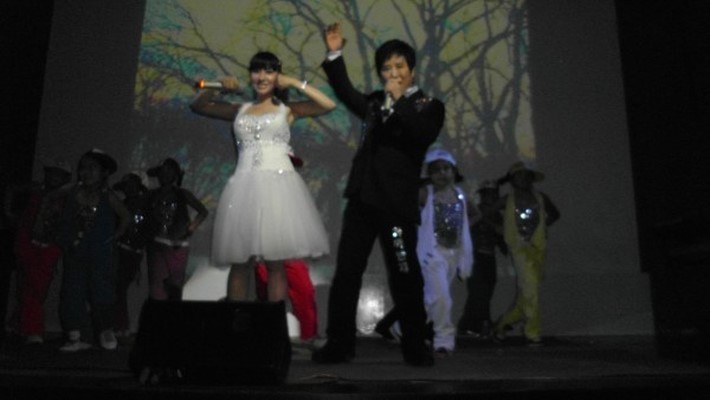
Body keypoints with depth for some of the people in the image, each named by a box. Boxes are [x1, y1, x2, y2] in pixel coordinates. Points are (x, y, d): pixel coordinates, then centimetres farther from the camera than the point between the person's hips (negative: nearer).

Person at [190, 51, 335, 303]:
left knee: (276, 262, -3)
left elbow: (329, 105, -1)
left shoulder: (287, 109, 10)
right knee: (239, 263, 3)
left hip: (278, 186, -3)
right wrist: (217, 87, 8)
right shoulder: (240, 110, 18)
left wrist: (294, 82, 4)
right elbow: (197, 106, 22)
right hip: (245, 188, 3)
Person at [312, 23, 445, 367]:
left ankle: (415, 347, 15)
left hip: (396, 202, -4)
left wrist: (400, 100, -15)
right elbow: (346, 93, 30)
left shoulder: (428, 106, 4)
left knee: (405, 277, 2)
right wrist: (335, 55, 20)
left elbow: (425, 134, -15)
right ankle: (339, 345, 13)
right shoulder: (375, 102, 16)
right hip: (362, 199, 5)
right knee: (346, 273, 4)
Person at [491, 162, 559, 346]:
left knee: (524, 293, 5)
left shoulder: (540, 198, 10)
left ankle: (502, 324, 21)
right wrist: (503, 231, 9)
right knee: (530, 290, -13)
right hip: (520, 248, -3)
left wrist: (541, 227, 12)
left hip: (538, 248, 3)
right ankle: (532, 332, -4)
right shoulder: (508, 200, 3)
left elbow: (555, 214, 24)